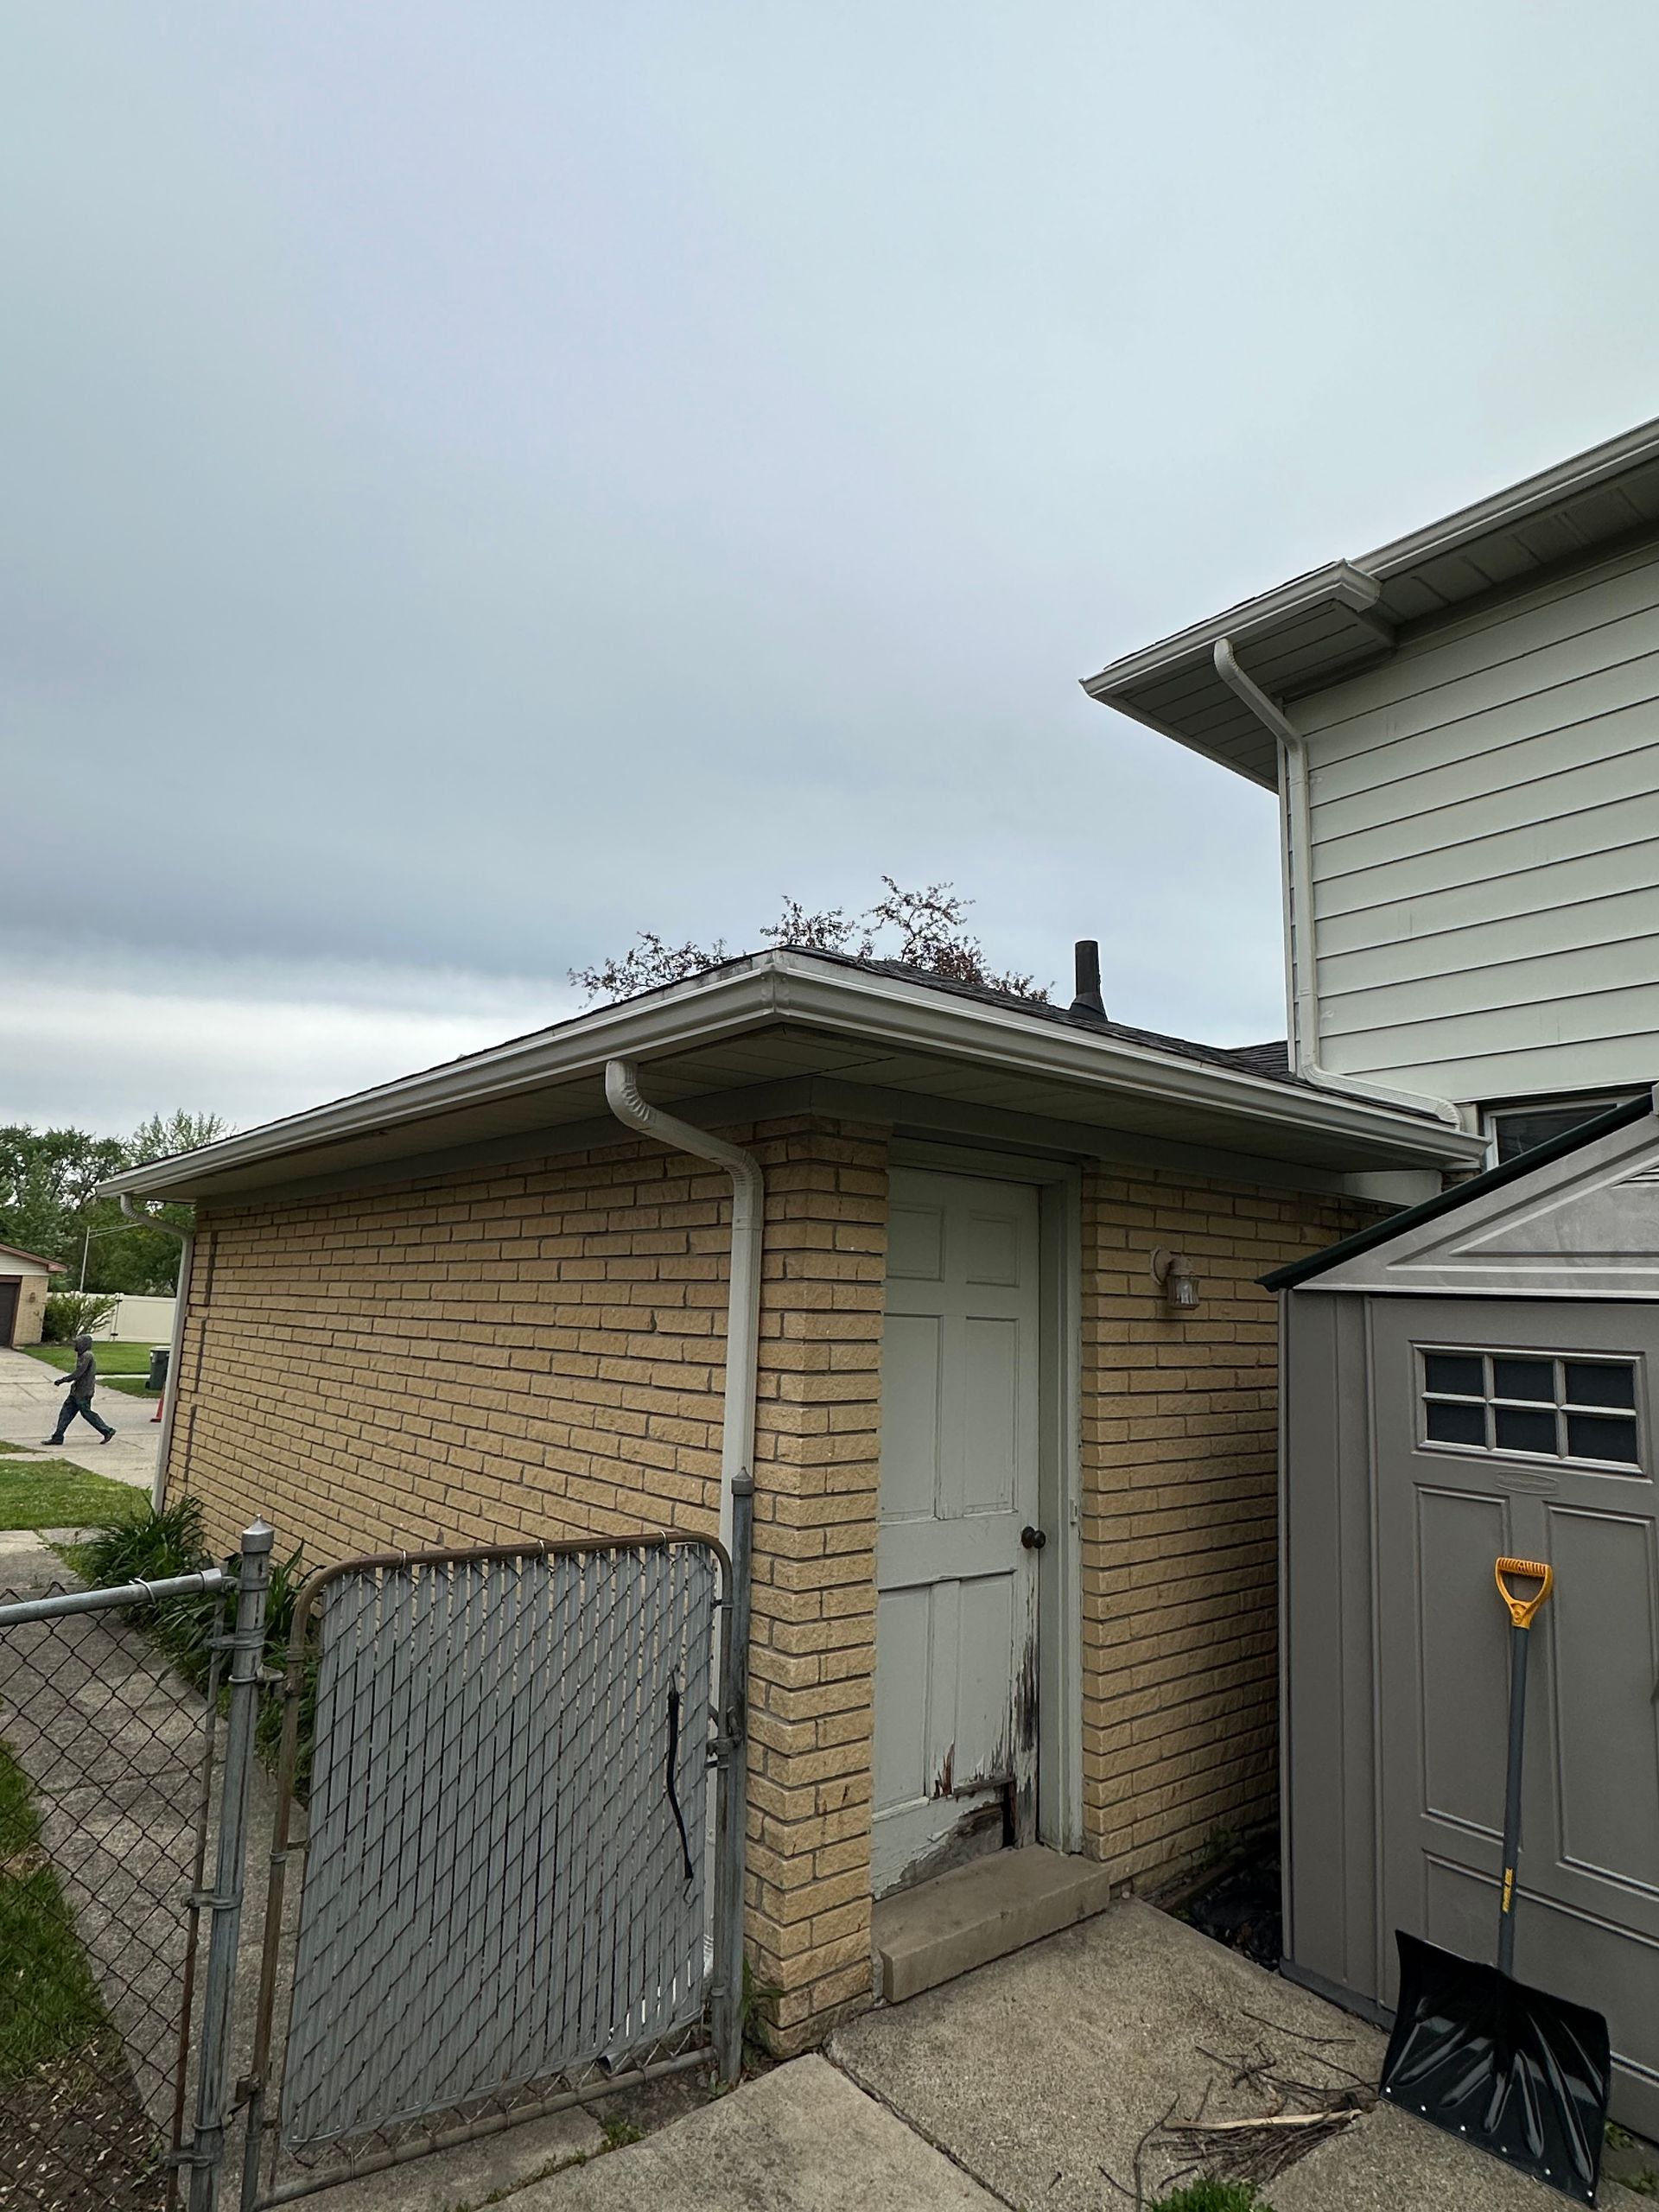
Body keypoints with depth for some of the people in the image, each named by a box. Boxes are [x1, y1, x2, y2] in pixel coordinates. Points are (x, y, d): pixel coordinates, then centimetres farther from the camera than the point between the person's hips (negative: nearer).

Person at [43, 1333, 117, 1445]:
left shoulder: (87, 1356, -17)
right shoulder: (84, 1355, 14)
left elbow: (78, 1373, -22)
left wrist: (63, 1380, -17)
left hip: (83, 1393, -10)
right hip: (76, 1391, 10)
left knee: (87, 1413, -2)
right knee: (66, 1412, 8)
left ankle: (107, 1431, 6)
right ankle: (58, 1437, 12)